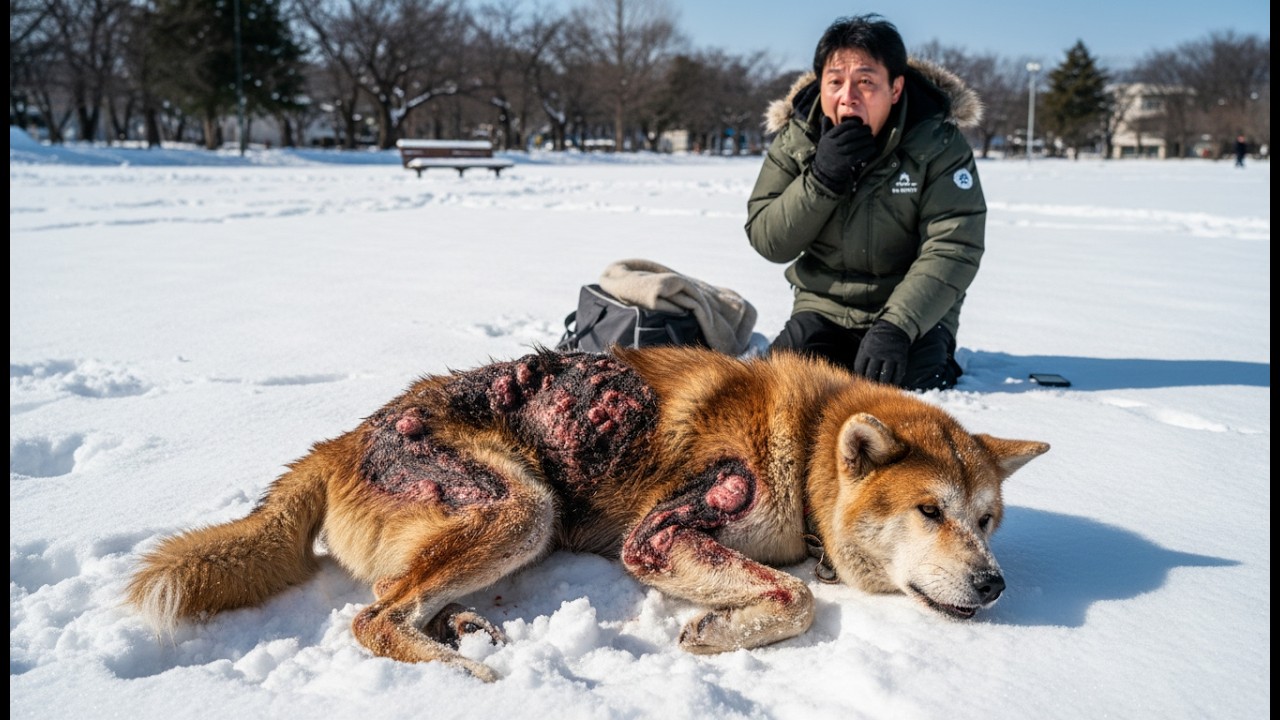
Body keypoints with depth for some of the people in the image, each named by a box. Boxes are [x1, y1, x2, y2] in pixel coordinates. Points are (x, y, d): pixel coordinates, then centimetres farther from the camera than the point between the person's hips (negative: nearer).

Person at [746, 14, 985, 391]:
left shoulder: (938, 144, -14)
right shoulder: (795, 139, -6)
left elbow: (953, 249, -21)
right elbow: (767, 240, -8)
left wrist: (896, 327, -33)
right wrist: (821, 179, -24)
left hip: (914, 312, -2)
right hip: (823, 308, 3)